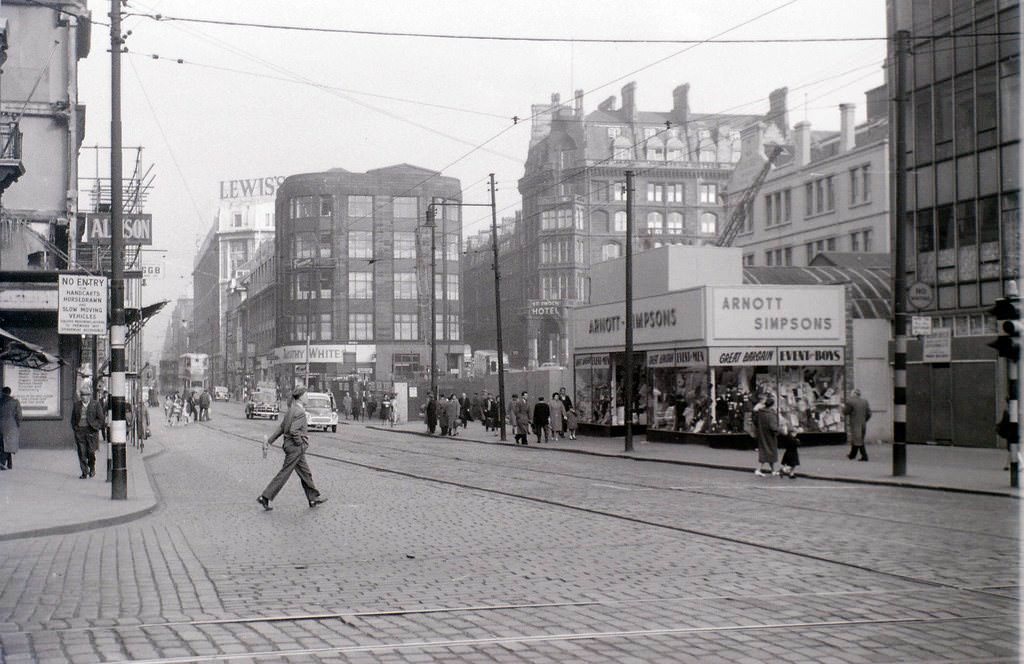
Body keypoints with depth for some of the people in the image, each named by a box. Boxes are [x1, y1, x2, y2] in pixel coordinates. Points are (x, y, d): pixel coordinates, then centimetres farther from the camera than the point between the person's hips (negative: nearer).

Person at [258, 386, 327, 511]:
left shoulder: (292, 409, 10)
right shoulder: (300, 412, -19)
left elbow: (281, 427, 13)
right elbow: (293, 431, -27)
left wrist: (270, 440, 14)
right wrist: (301, 442, -14)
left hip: (289, 444, 10)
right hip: (296, 447, -10)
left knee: (305, 473, 16)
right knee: (284, 473, -4)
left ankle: (314, 498, 23)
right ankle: (265, 497, -1)